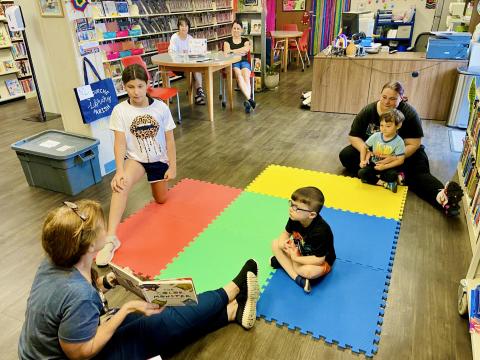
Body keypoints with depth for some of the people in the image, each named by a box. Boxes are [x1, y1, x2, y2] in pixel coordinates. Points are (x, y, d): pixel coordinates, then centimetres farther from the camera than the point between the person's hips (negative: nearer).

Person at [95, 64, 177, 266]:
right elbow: (120, 143, -18)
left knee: (161, 200, 16)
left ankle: (156, 180, 54)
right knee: (121, 185, -35)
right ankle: (111, 238, -36)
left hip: (159, 159, 2)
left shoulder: (161, 107, -11)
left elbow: (169, 139, -4)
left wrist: (173, 166, -5)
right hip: (135, 159, -2)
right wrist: (119, 171, -31)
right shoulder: (120, 111, -13)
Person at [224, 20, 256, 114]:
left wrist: (232, 51, -2)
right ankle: (249, 99, -49)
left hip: (244, 62, 1)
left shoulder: (245, 40, 22)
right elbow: (226, 52, 1)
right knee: (239, 75, -36)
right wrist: (240, 52, -3)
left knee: (246, 76, -33)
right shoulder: (228, 41, 20)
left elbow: (247, 49, -1)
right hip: (232, 63, -1)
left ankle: (247, 102, -47)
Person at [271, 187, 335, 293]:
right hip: (300, 251, 7)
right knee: (275, 244, -8)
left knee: (308, 272, -39)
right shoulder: (294, 218, -18)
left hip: (322, 260, -7)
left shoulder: (320, 231, -36)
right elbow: (286, 233, 1)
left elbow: (319, 259, -32)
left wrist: (295, 258, -29)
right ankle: (297, 278, -18)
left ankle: (283, 261, -6)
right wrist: (282, 242, -22)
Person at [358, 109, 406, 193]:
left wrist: (384, 166, -24)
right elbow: (364, 147, 4)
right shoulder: (375, 136, -8)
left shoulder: (399, 141, -15)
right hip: (374, 164, 4)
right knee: (361, 173, -22)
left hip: (388, 167, -3)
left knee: (392, 175, -36)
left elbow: (400, 160, -16)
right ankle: (385, 184, -21)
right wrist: (363, 161, -9)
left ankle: (375, 178, -12)